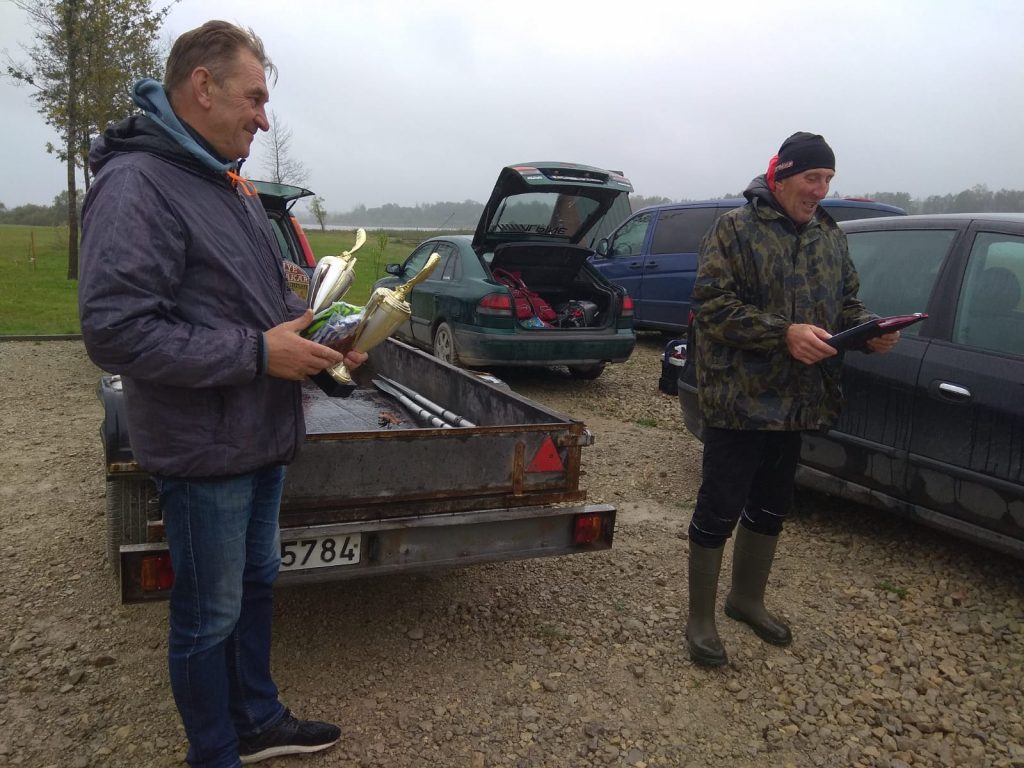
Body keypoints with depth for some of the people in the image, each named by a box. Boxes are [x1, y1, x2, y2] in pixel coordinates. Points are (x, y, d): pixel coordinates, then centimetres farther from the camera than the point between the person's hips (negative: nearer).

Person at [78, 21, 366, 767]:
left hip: (262, 438, 9)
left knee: (255, 585, 22)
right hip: (205, 453, -9)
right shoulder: (135, 185, -18)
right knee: (210, 618, 8)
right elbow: (115, 332, -26)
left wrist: (318, 330, 1)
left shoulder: (229, 185, 11)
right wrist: (259, 353, -24)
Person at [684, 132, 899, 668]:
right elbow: (714, 304, -17)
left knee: (770, 508, 19)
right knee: (718, 511, 1)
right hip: (739, 397, -7)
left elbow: (846, 302, 16)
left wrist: (870, 327, -6)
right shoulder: (735, 229, -8)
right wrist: (784, 333, -24)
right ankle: (700, 620, 17)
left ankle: (747, 599, 39)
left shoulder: (831, 237, 11)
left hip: (799, 400, 7)